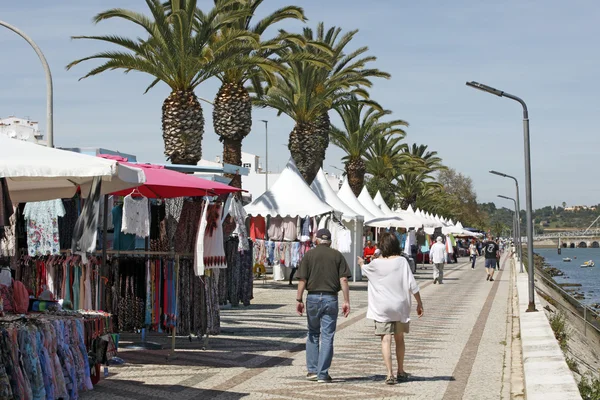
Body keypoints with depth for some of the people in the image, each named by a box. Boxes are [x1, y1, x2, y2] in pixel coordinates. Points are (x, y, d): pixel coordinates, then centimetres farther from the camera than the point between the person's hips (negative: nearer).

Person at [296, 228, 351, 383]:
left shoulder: (309, 254, 3)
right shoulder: (337, 255, 5)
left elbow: (302, 279, -3)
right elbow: (344, 280, -3)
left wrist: (299, 299, 0)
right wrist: (346, 301, -2)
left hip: (313, 297, 0)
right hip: (331, 299, 0)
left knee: (313, 334, 16)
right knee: (327, 337, 2)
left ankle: (312, 370, 15)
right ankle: (323, 374, 0)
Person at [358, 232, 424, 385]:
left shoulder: (376, 263, -4)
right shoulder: (402, 261, -6)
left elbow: (365, 270, 20)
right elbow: (412, 284, -8)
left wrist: (362, 264, 43)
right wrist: (419, 302, 2)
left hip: (382, 308, -1)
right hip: (400, 305, 1)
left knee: (386, 339, -4)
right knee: (399, 338, 17)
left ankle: (390, 373, -15)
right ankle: (400, 372, 28)